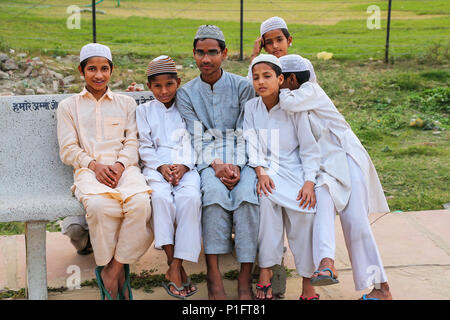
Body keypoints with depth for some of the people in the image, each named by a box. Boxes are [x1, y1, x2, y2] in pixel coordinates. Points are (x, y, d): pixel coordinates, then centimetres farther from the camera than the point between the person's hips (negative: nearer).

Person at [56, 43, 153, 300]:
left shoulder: (126, 103, 23)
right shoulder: (68, 106, 20)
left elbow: (133, 143, 12)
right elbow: (68, 149, 10)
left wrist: (119, 166, -9)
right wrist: (94, 165, -10)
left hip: (124, 168, 1)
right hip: (89, 170, -1)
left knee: (140, 203, -35)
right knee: (100, 206, -37)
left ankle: (114, 269, -19)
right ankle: (112, 268, -16)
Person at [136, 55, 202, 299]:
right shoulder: (143, 111, 17)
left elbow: (193, 143, 9)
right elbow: (144, 147, 9)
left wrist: (183, 166, -10)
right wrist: (161, 167, -9)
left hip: (186, 166, 0)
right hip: (156, 167, 0)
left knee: (191, 197, -33)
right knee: (161, 196, -33)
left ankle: (175, 267, -29)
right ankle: (174, 267, -29)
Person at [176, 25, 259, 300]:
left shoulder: (242, 86, 8)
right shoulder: (186, 93, 11)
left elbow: (245, 134, 2)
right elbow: (196, 138, 2)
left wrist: (236, 166, -15)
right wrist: (216, 165, -16)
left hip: (241, 157, 0)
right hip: (208, 159, 0)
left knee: (247, 194, -31)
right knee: (214, 192, -33)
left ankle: (245, 278, -28)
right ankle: (213, 273, -29)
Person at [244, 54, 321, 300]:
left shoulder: (294, 107, 0)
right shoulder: (251, 107, 7)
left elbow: (309, 148, 0)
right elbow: (252, 144, 1)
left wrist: (309, 181, -12)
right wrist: (261, 172, -16)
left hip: (294, 170, -1)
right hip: (266, 171, 1)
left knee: (304, 210, -27)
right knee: (267, 197, -33)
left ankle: (307, 282, -16)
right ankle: (265, 270, -27)